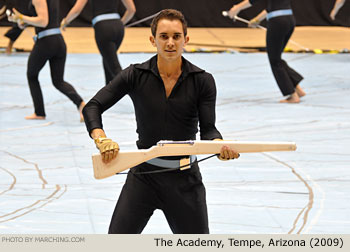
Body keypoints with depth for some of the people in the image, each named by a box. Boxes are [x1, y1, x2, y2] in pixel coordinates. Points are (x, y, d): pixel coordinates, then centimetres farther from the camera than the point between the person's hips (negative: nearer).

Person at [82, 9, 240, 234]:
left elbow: (208, 129, -9)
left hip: (185, 177, 0)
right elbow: (93, 106, -9)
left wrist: (221, 146, -33)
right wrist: (101, 139, -29)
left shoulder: (202, 81, -4)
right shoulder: (135, 76, -4)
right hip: (143, 173, 0)